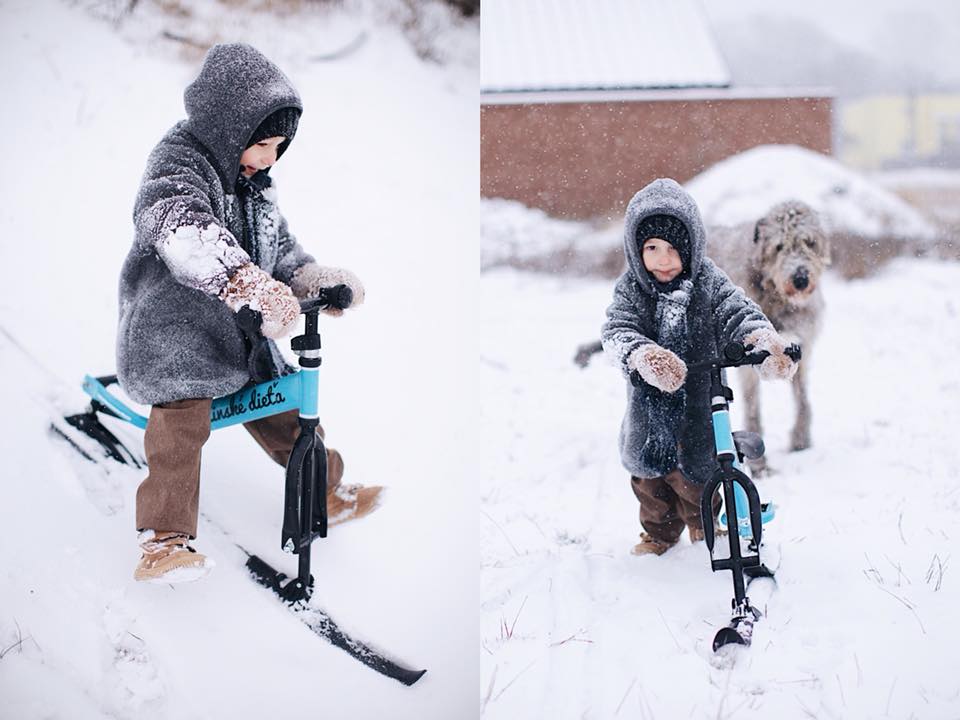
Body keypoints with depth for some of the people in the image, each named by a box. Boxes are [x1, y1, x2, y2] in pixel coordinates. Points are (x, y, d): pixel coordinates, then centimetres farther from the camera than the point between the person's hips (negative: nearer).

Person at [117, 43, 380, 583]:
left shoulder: (257, 183, 8)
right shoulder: (178, 163, -20)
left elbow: (281, 249, 19)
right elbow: (186, 233, -42)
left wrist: (319, 280, -2)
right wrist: (252, 286, -56)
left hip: (241, 335, 8)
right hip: (175, 330, -7)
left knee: (285, 412, 14)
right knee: (181, 422, -21)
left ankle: (329, 494, 32)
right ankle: (163, 544, -19)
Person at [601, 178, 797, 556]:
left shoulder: (709, 283, -8)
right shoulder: (630, 289, -8)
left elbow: (740, 313, -19)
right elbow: (616, 332, -22)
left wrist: (765, 341, -43)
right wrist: (646, 357, -45)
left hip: (699, 403, -1)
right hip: (649, 407, 2)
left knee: (692, 475, 7)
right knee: (648, 475, 14)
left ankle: (706, 529, 36)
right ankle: (659, 533, 38)